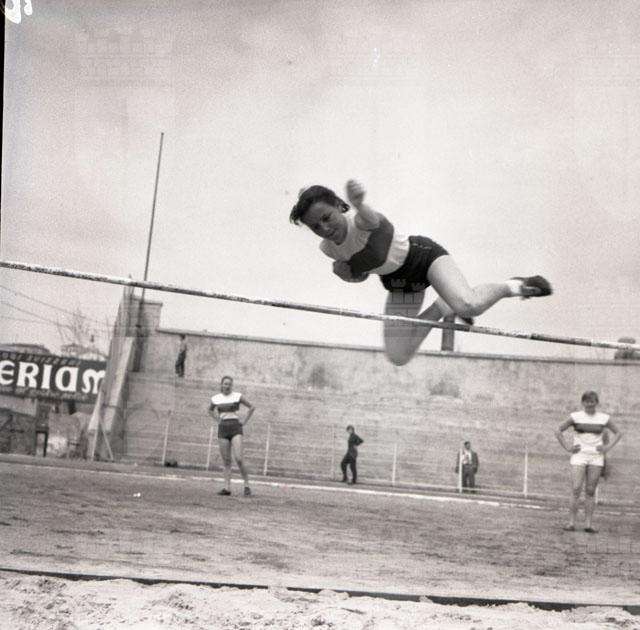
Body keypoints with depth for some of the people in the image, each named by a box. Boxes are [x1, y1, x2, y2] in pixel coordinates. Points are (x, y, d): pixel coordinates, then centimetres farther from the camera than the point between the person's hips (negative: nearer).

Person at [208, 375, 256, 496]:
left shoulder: (237, 396, -1)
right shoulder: (216, 398, 7)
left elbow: (251, 407, 9)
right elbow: (210, 410, 28)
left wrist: (244, 421, 1)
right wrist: (217, 419, 12)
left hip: (235, 428, -3)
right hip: (223, 429, 3)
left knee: (238, 458, -14)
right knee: (226, 461, 2)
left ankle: (247, 485, -3)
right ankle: (227, 488, 2)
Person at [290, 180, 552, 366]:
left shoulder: (359, 221, -32)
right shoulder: (330, 249, -11)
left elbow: (373, 219, -61)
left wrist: (359, 204, -86)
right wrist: (343, 271, -17)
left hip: (422, 254, -7)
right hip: (398, 282, 8)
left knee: (468, 306, -36)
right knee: (397, 357, 2)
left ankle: (511, 287, -2)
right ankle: (442, 308, 24)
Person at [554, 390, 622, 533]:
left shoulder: (604, 418, 4)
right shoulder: (575, 417, 0)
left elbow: (618, 433, 15)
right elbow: (558, 431, 6)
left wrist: (608, 447, 3)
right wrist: (567, 447, -2)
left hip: (596, 458, 1)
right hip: (579, 457, -1)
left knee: (590, 491, 1)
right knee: (576, 489, -10)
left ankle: (588, 524, 3)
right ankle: (571, 523, -7)